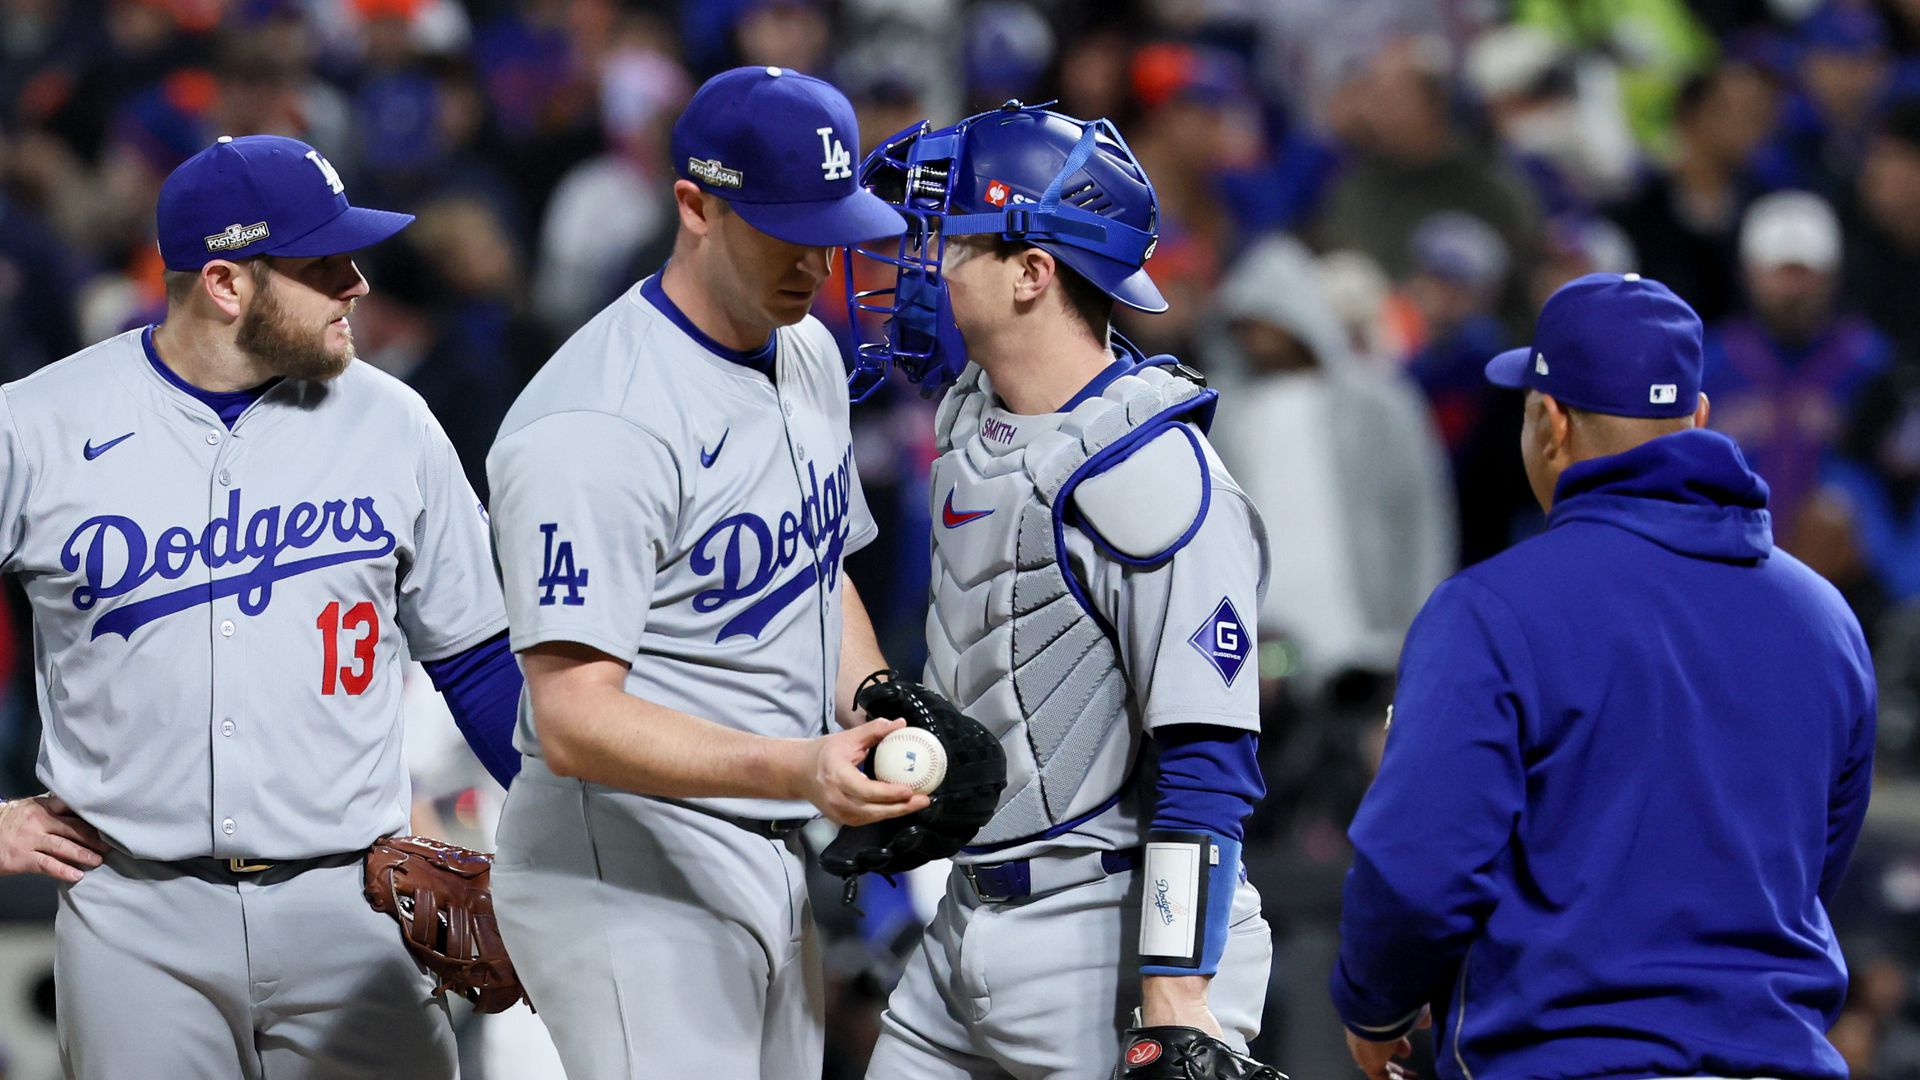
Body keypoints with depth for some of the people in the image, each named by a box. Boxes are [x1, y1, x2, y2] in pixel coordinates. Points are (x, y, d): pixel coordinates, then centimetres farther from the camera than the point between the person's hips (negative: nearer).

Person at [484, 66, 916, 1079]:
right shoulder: (597, 425, -21)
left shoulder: (807, 355, 10)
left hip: (772, 875, 9)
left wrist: (885, 726, 5)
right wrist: (798, 769, -38)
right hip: (630, 883, -9)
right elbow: (574, 722, -26)